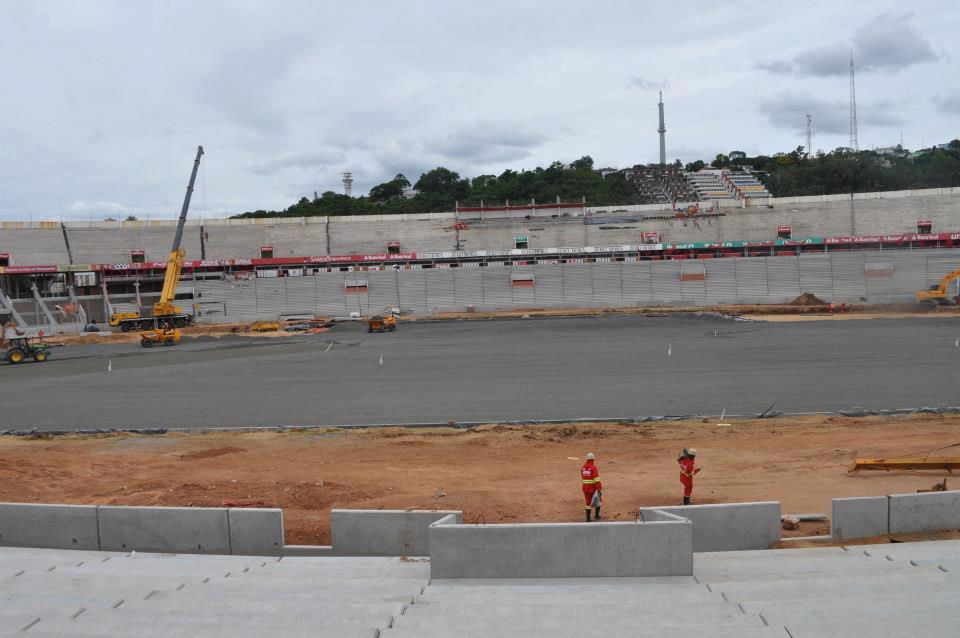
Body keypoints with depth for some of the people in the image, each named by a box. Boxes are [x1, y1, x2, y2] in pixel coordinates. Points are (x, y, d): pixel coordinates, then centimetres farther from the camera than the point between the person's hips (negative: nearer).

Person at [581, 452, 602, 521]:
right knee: (598, 500, 18)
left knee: (588, 502, 12)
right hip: (593, 488, -5)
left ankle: (588, 518, 10)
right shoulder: (594, 468, -15)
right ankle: (597, 515, 21)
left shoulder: (583, 468, 5)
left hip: (585, 488, 5)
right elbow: (597, 480, -19)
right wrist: (599, 489, -19)